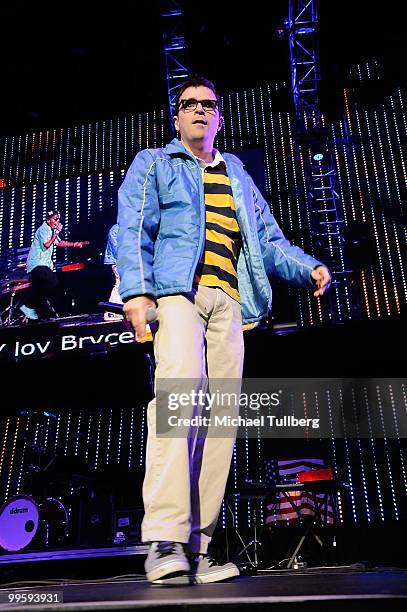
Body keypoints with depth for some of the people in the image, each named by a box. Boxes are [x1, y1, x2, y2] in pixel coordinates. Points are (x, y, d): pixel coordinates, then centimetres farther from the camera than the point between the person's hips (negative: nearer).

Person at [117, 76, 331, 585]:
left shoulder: (239, 178, 31)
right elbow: (134, 230, 6)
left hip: (228, 302, 4)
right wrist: (136, 290, -11)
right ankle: (165, 543, -26)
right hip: (176, 292, -4)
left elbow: (268, 240, 23)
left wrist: (308, 268, 3)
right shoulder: (153, 164, 21)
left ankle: (196, 549, -3)